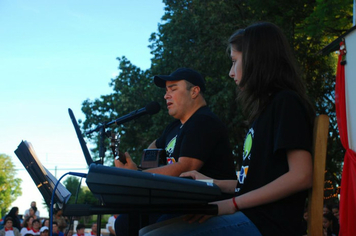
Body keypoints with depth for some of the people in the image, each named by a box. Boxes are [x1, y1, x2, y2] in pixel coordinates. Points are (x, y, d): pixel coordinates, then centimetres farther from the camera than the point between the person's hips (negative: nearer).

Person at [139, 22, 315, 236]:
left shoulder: (286, 102, -6)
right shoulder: (266, 108, 23)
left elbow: (301, 176, -17)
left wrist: (232, 204, -17)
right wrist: (210, 183, 21)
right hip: (248, 216, 10)